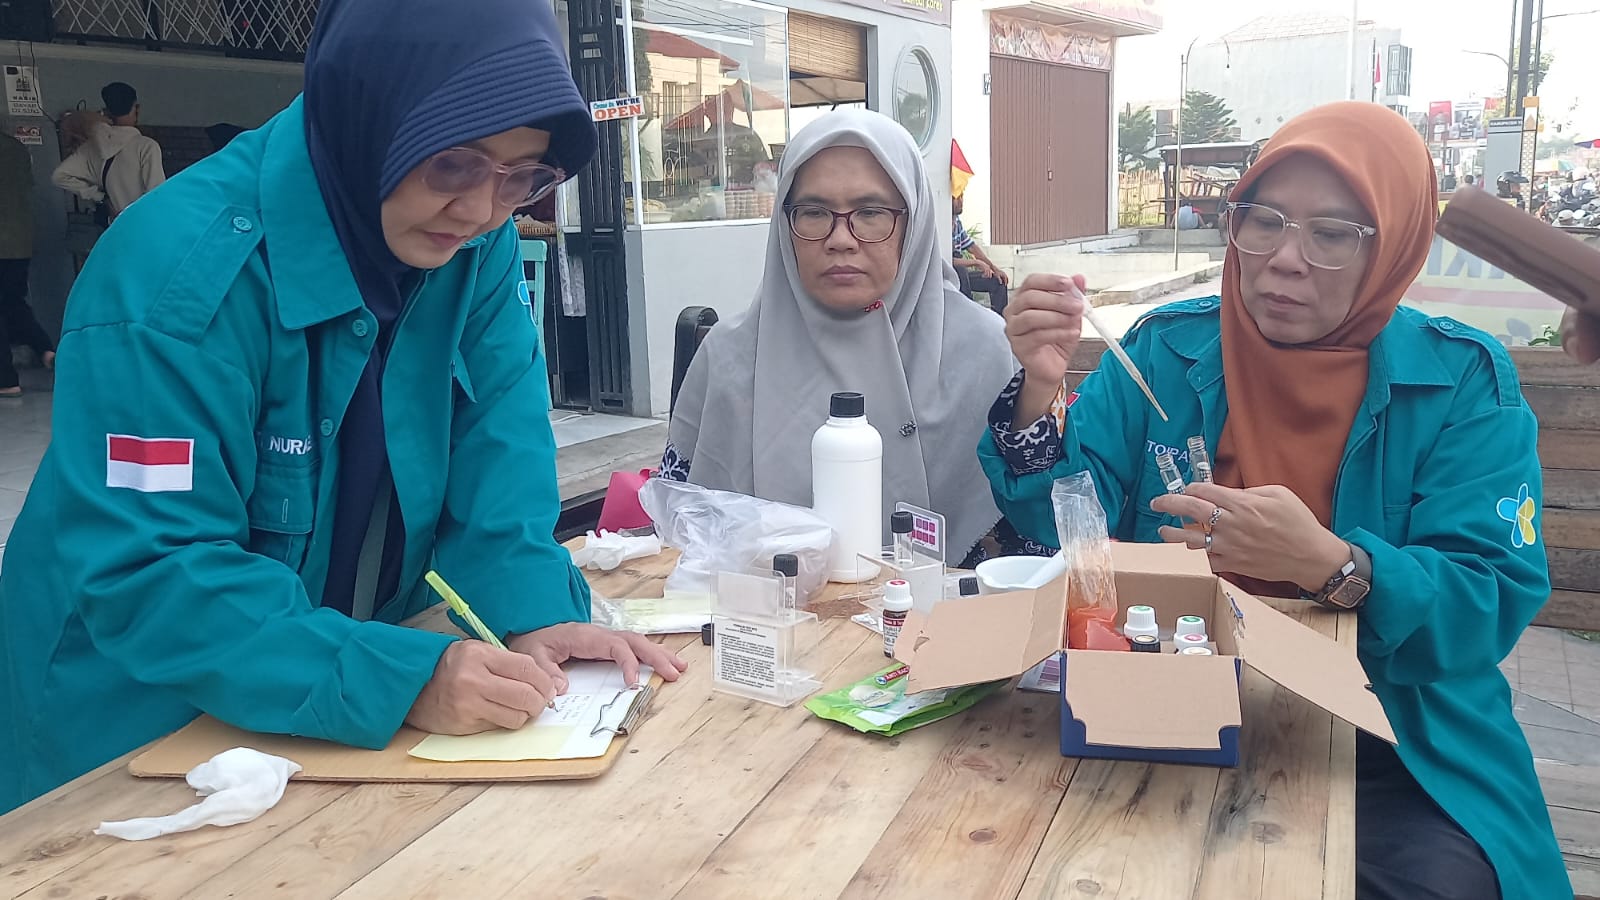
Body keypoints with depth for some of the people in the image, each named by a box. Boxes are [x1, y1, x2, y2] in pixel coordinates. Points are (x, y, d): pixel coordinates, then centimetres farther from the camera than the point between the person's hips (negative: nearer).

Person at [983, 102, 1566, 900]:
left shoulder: (1464, 383, -4)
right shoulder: (1165, 350, 0)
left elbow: (1494, 606, -13)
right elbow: (1065, 521, -4)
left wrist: (1329, 564, -32)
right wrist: (1041, 388, -22)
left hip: (1384, 738, 0)